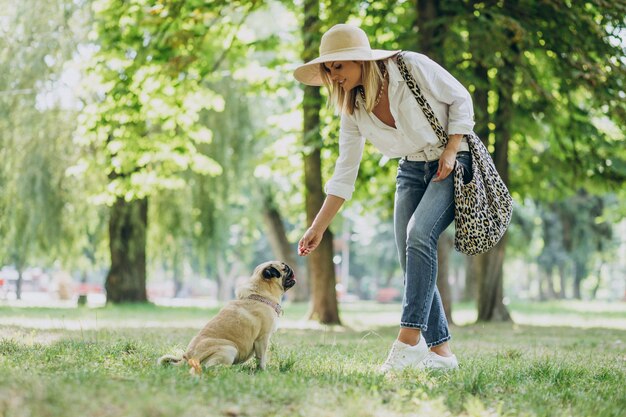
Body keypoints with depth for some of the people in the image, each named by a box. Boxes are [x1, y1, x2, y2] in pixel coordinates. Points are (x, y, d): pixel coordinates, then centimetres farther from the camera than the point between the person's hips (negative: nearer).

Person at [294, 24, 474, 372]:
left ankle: (410, 340, -29)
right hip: (411, 171, 6)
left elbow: (460, 99, -7)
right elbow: (345, 173, -1)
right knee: (411, 258, -5)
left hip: (451, 163, -6)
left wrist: (451, 150, -17)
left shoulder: (412, 66, -18)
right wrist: (318, 228, -5)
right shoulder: (353, 108, -3)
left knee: (419, 233, -28)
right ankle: (439, 350, 1)